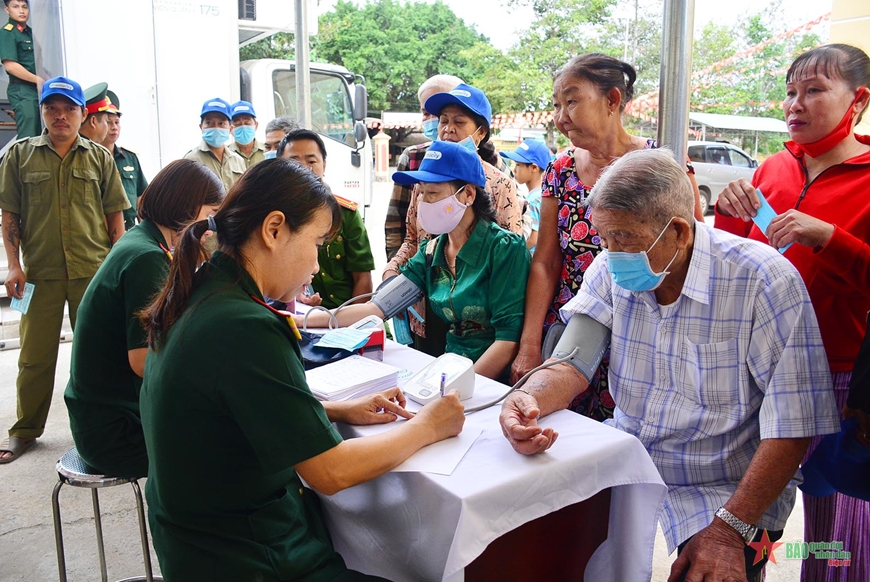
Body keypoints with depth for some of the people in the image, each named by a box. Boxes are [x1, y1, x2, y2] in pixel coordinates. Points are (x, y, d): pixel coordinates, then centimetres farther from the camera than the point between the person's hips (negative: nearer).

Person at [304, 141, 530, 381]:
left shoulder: (504, 249, -12)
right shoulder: (431, 252, 6)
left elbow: (509, 337, -16)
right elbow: (378, 307, 0)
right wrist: (307, 320, -7)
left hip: (496, 382, -5)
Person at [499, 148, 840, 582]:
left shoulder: (764, 282, -18)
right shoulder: (612, 270, -3)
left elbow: (792, 426, -19)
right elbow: (571, 365, -8)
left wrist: (731, 529, -23)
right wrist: (529, 399, -31)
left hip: (726, 494, -3)